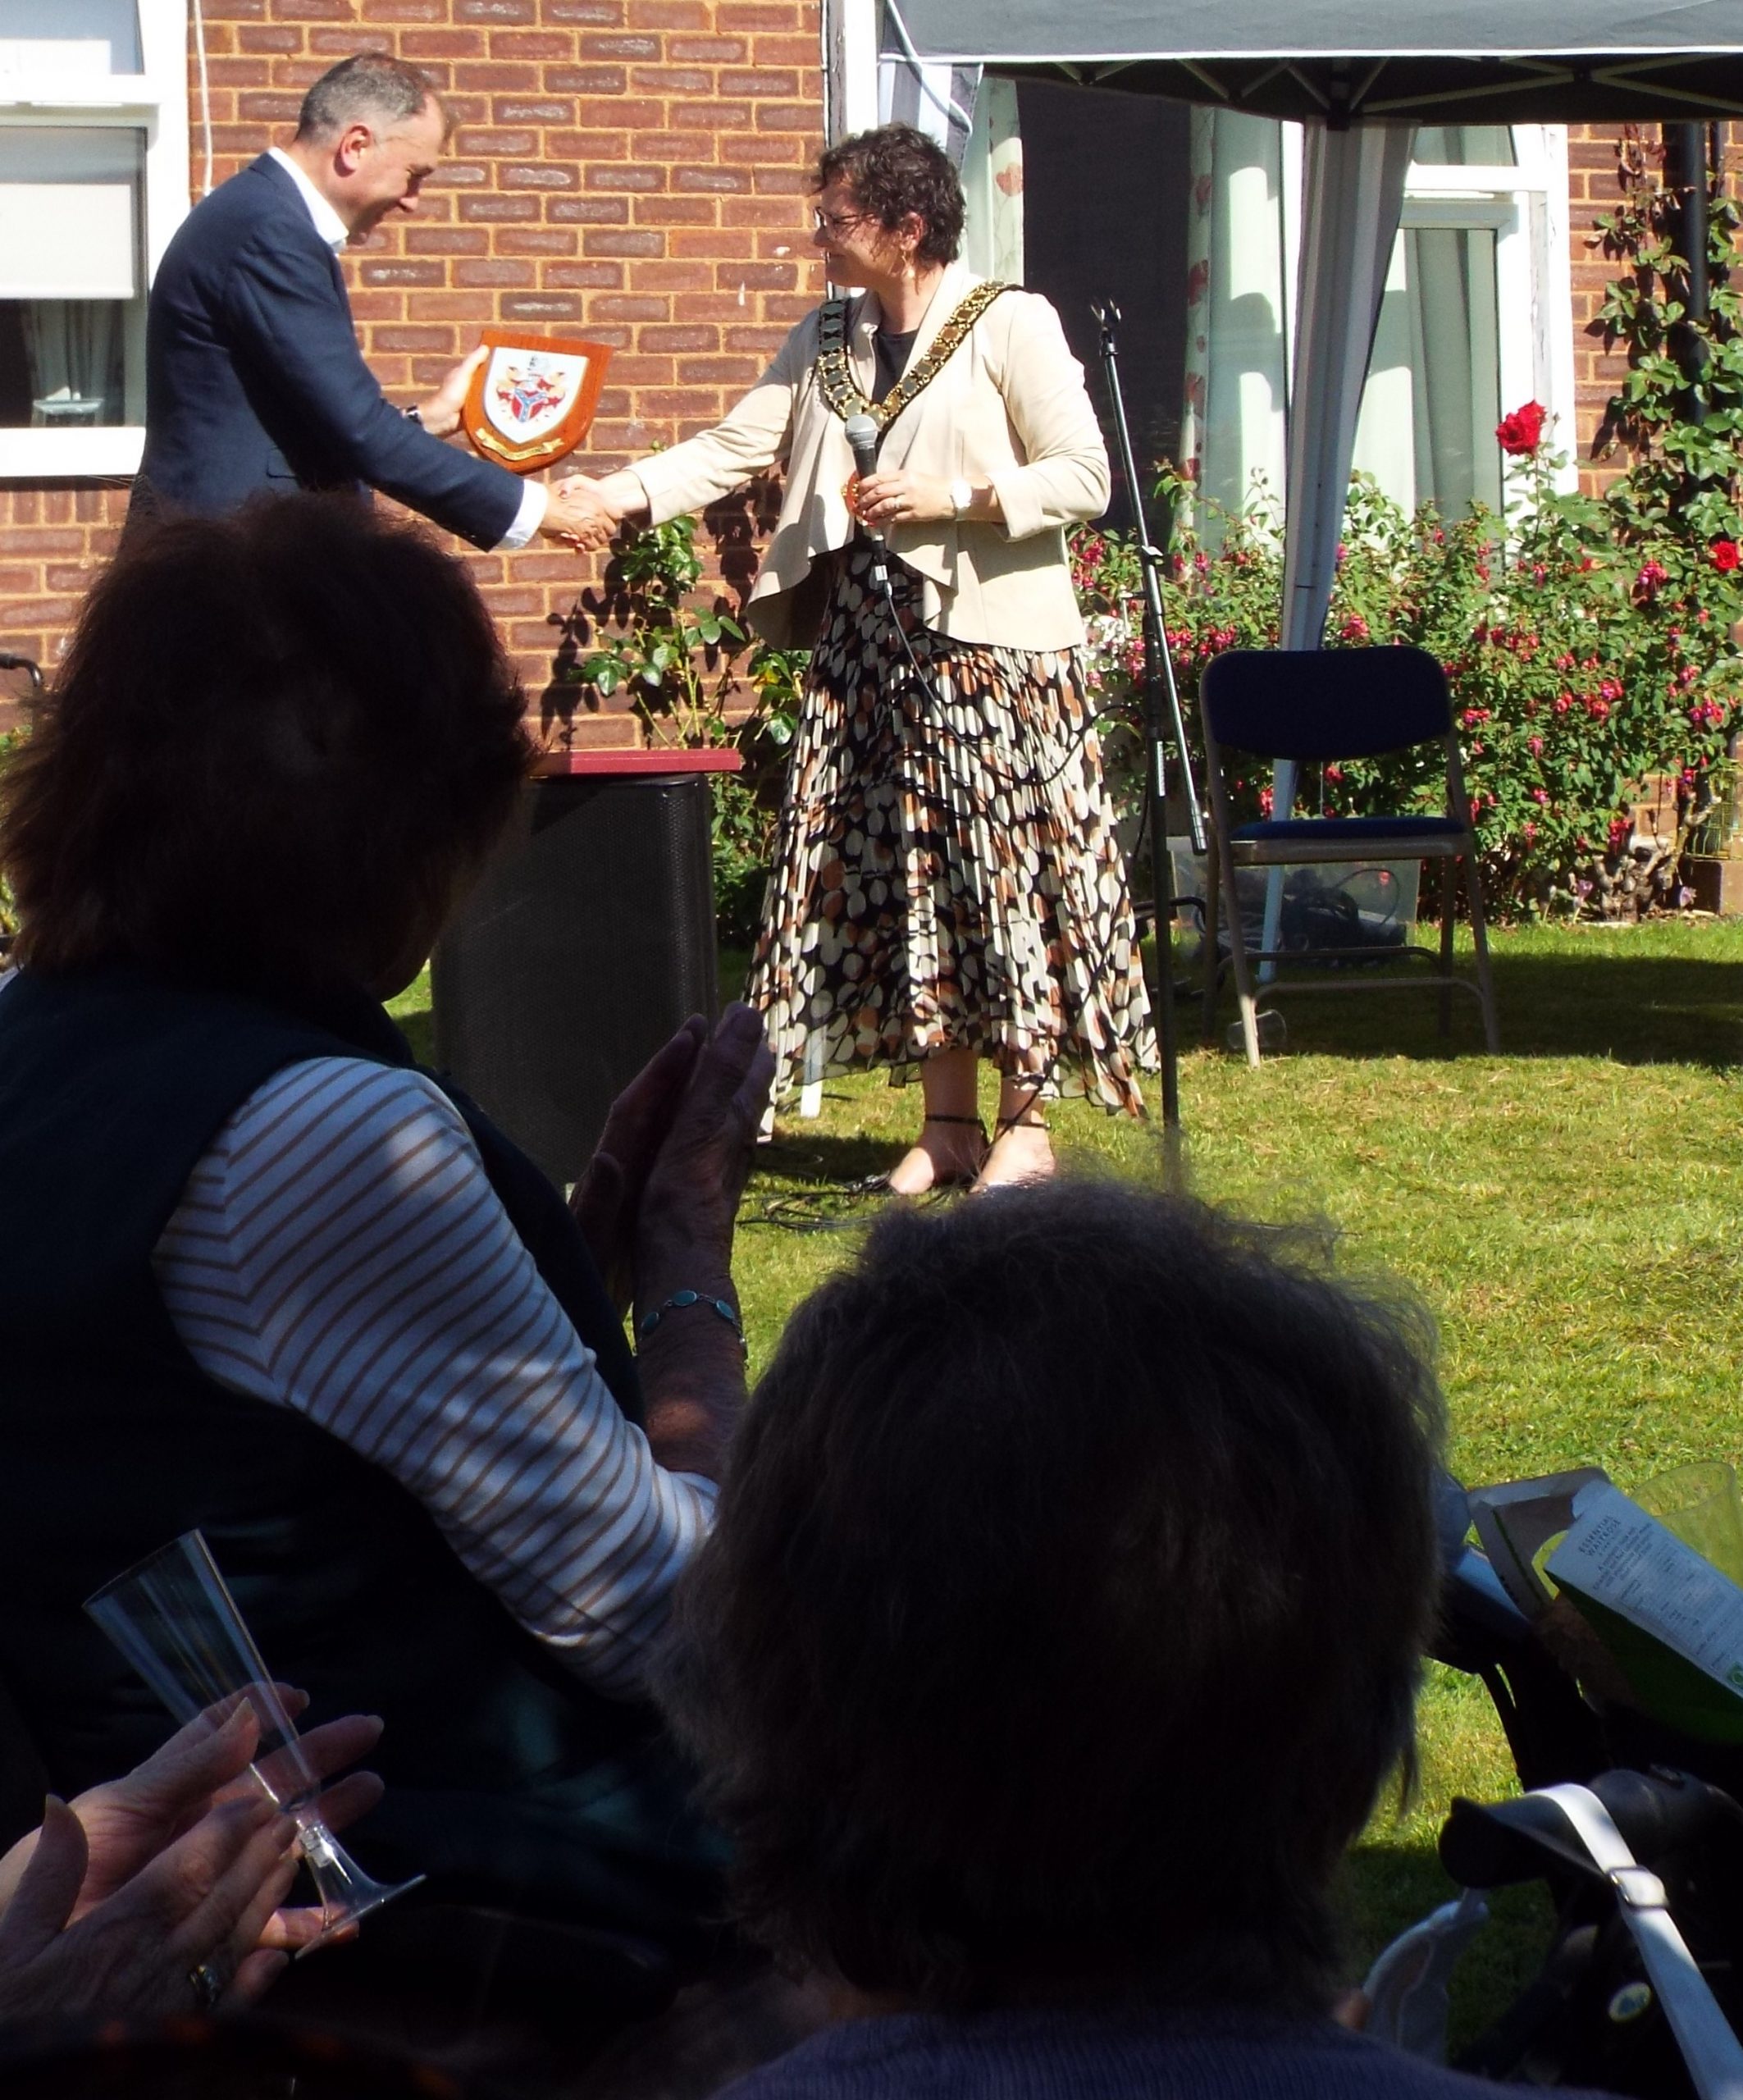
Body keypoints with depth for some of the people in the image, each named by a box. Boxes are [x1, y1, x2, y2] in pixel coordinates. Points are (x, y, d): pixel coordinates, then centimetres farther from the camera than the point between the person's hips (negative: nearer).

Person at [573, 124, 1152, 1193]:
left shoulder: (1012, 324, -6)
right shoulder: (827, 340, 13)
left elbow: (1084, 476, -8)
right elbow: (734, 446, 6)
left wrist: (954, 498, -17)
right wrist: (606, 498, -6)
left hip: (991, 640, -6)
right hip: (869, 641, 6)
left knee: (1006, 868, -4)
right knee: (901, 873, 5)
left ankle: (1029, 1123, 3)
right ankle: (948, 1123, 13)